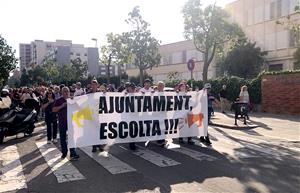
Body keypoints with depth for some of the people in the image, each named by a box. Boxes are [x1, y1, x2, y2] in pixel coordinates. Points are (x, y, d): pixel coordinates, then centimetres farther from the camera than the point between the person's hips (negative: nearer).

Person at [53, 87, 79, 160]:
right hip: (62, 122, 1)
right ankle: (64, 152, 25)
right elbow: (53, 110, -2)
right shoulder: (59, 100, 4)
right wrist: (62, 106, -15)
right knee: (63, 138, 10)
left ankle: (73, 153, -4)